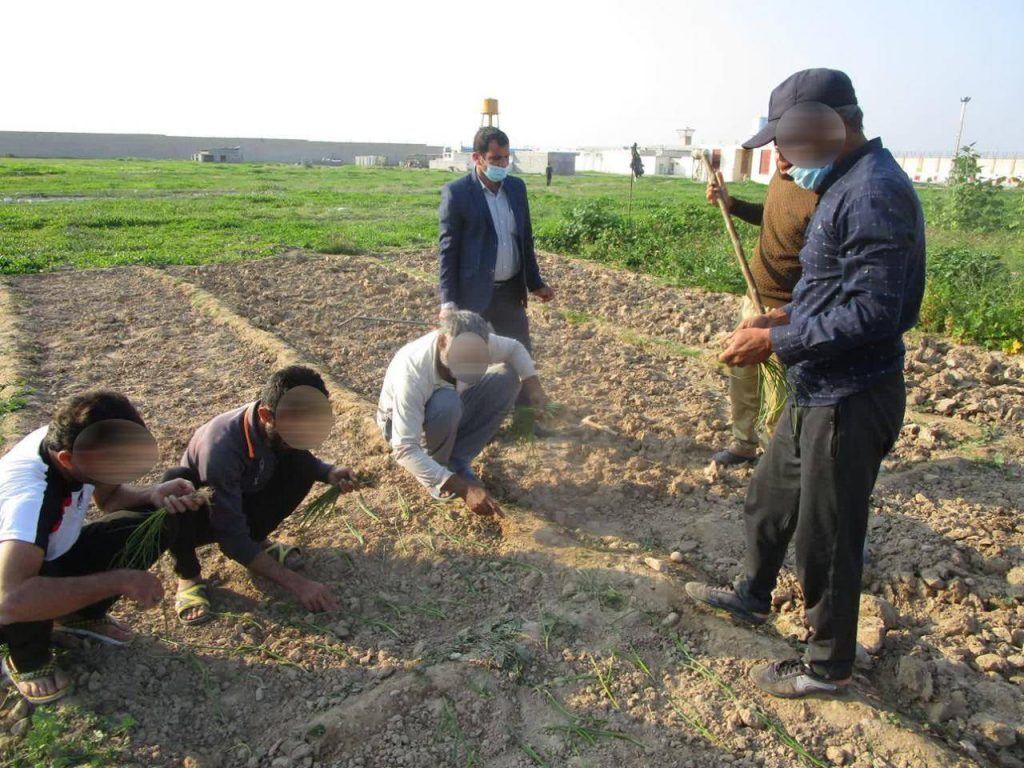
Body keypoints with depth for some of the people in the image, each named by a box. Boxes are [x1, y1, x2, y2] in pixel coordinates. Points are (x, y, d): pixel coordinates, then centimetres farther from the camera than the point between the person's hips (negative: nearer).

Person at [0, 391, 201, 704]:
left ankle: (81, 614, 6)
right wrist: (120, 581, -43)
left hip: (55, 558, 6)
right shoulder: (30, 495, -40)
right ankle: (28, 659, -5)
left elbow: (109, 496, 1)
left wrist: (154, 494, -21)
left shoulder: (69, 440, -19)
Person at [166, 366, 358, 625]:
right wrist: (297, 583, -36)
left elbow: (302, 458, 3)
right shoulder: (221, 448, -39)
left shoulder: (278, 428, -22)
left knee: (302, 464, -20)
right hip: (201, 515, -5)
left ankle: (257, 539, 3)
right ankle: (188, 575, -11)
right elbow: (232, 538, -34)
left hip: (242, 504, 5)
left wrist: (329, 472, -20)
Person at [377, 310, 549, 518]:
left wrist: (533, 385, -21)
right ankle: (437, 466, -8)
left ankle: (456, 460, -7)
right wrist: (464, 488, -46)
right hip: (402, 422, -5)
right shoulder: (412, 374, -40)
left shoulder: (471, 346, -24)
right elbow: (404, 450, -41)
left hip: (449, 415, 6)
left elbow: (514, 348, -2)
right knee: (447, 403, -38)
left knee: (507, 377, -15)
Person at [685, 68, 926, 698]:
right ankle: (753, 596, 47)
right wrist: (786, 317, 6)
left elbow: (872, 311, -27)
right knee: (771, 495, 24)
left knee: (827, 536, 5)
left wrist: (777, 341, -21)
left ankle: (830, 665, 27)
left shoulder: (875, 192, -21)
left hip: (850, 401, -10)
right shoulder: (849, 185, 11)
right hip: (819, 392, 10)